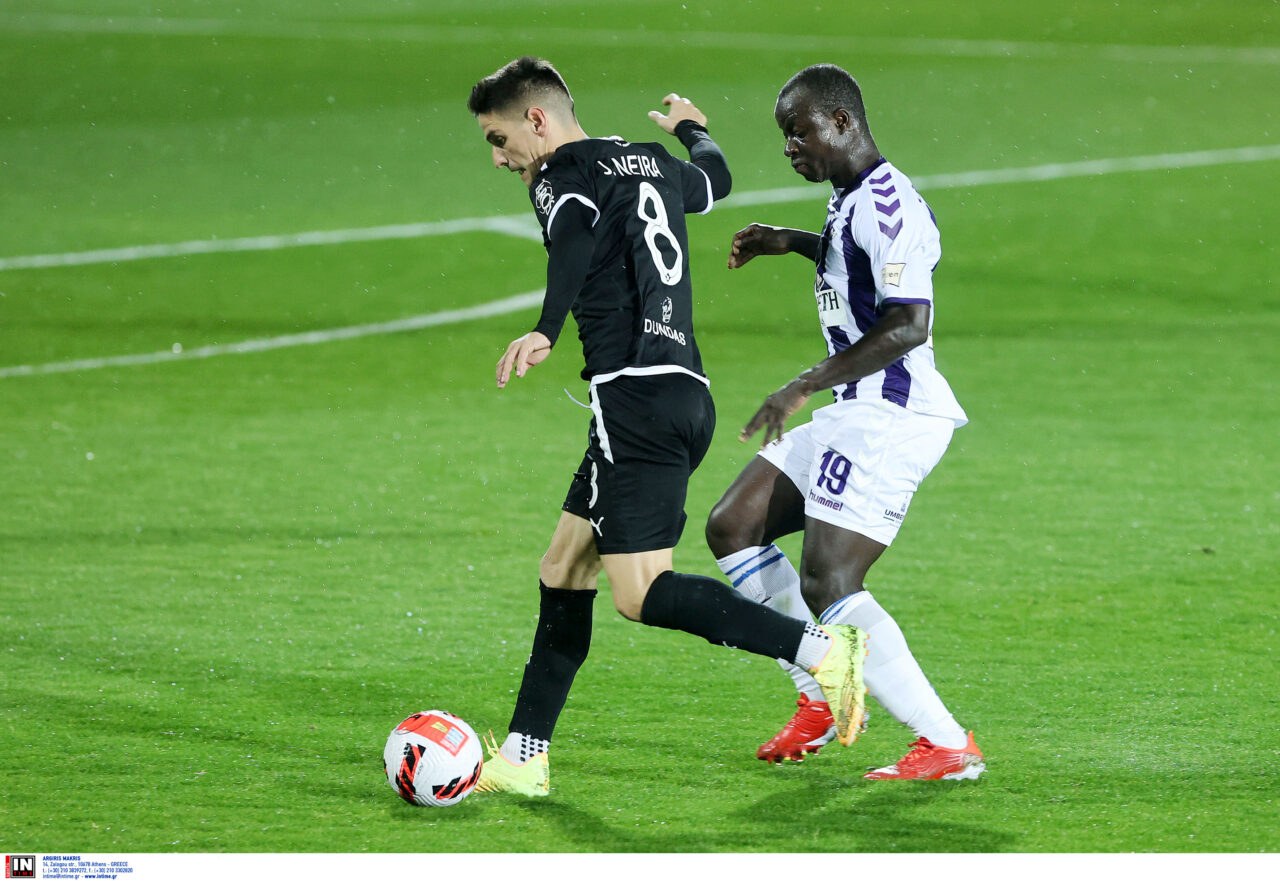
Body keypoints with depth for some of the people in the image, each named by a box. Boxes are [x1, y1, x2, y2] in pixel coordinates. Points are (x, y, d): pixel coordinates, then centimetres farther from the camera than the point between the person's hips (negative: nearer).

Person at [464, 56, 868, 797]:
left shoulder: (563, 181, -4)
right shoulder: (651, 166, 20)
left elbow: (576, 242, -28)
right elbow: (716, 177, 43)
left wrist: (545, 332, -43)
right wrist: (691, 128, 65)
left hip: (636, 396, -10)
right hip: (687, 394, 10)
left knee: (640, 593, -14)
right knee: (563, 575, 15)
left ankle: (823, 651, -23)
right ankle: (522, 759, 18)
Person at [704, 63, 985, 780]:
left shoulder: (886, 204, -18)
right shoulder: (853, 202, 14)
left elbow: (908, 324, -27)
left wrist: (805, 386, -25)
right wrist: (796, 243, 25)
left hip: (890, 417, -11)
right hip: (856, 414, 11)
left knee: (828, 587, -16)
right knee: (732, 529, 14)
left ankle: (949, 747, -13)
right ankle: (822, 700, 20)